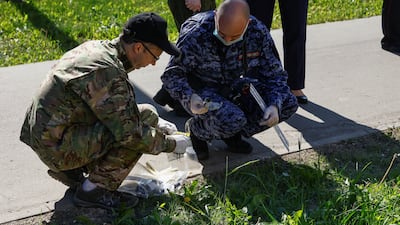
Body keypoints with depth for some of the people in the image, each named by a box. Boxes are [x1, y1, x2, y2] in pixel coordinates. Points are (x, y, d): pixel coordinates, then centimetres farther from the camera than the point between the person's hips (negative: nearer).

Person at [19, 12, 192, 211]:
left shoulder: (96, 47, 6)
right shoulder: (109, 73, -23)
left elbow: (121, 107, 20)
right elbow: (130, 134, -22)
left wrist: (156, 123, 15)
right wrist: (170, 144, -6)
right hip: (58, 147, -9)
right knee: (145, 115, -14)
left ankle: (68, 170, 15)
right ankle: (94, 190, -6)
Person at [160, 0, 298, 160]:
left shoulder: (258, 33, -15)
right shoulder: (195, 35, -27)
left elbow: (275, 74, -4)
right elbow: (172, 75, -19)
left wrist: (274, 105, -22)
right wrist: (190, 97, -38)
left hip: (234, 87, 5)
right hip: (202, 90, -5)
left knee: (288, 103, -12)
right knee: (232, 120, -36)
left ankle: (232, 134, 5)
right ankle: (197, 129, 0)